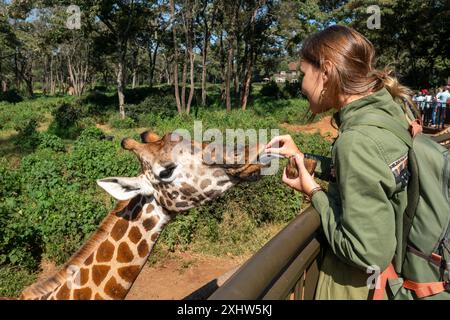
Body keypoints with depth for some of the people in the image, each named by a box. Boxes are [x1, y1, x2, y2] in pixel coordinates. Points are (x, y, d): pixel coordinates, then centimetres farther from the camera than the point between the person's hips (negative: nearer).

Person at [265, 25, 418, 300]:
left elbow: (369, 253, -28)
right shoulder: (387, 111, -4)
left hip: (359, 286, -7)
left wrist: (313, 193, -17)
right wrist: (302, 158, 5)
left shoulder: (357, 141, -29)